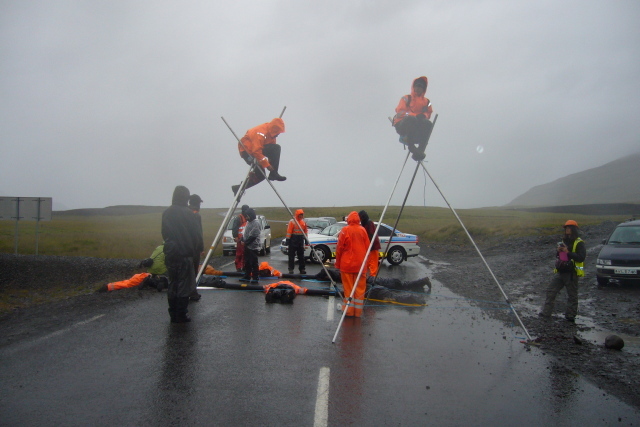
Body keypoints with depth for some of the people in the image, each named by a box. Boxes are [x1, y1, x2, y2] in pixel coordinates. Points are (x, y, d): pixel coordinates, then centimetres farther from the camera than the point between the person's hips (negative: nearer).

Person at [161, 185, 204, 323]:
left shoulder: (166, 213, 6)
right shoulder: (187, 213, -11)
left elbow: (165, 234, 13)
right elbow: (197, 234, -9)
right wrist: (198, 250, 3)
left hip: (170, 254, 6)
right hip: (185, 255, -6)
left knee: (172, 285, 13)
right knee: (184, 286, 2)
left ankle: (173, 315, 18)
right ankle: (181, 315, 4)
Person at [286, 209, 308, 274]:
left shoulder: (304, 222, 11)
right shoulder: (292, 221, -7)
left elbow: (306, 230, 16)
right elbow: (289, 231, -10)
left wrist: (306, 239, 12)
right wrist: (288, 239, -14)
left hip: (301, 239, 6)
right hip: (293, 239, -5)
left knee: (301, 255, 9)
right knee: (292, 255, -2)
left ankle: (302, 269, 14)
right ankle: (291, 269, 1)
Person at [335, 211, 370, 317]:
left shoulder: (345, 230, -8)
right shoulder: (363, 230, -1)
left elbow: (339, 248, -6)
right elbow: (367, 247, 4)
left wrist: (337, 263, 3)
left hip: (347, 264, -2)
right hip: (360, 264, 2)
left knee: (348, 288, 6)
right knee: (360, 288, 9)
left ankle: (349, 311, 10)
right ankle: (358, 312, 13)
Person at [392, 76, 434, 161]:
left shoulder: (427, 102, 24)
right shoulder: (406, 99, 14)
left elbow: (428, 113, 11)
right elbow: (400, 112, -1)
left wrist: (424, 115, -15)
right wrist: (415, 115, -16)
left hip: (417, 128, 3)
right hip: (402, 125, -3)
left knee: (428, 124, -30)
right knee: (411, 119, -37)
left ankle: (420, 150, -40)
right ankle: (411, 145, -34)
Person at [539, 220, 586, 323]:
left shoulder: (579, 243, -8)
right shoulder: (563, 241, 15)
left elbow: (581, 258, -19)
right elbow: (557, 256, 22)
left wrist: (568, 252, -24)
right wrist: (558, 251, 0)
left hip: (571, 274, -7)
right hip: (560, 272, 7)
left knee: (572, 295, 4)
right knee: (551, 291, 3)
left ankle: (570, 316, 15)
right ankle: (546, 312, 7)